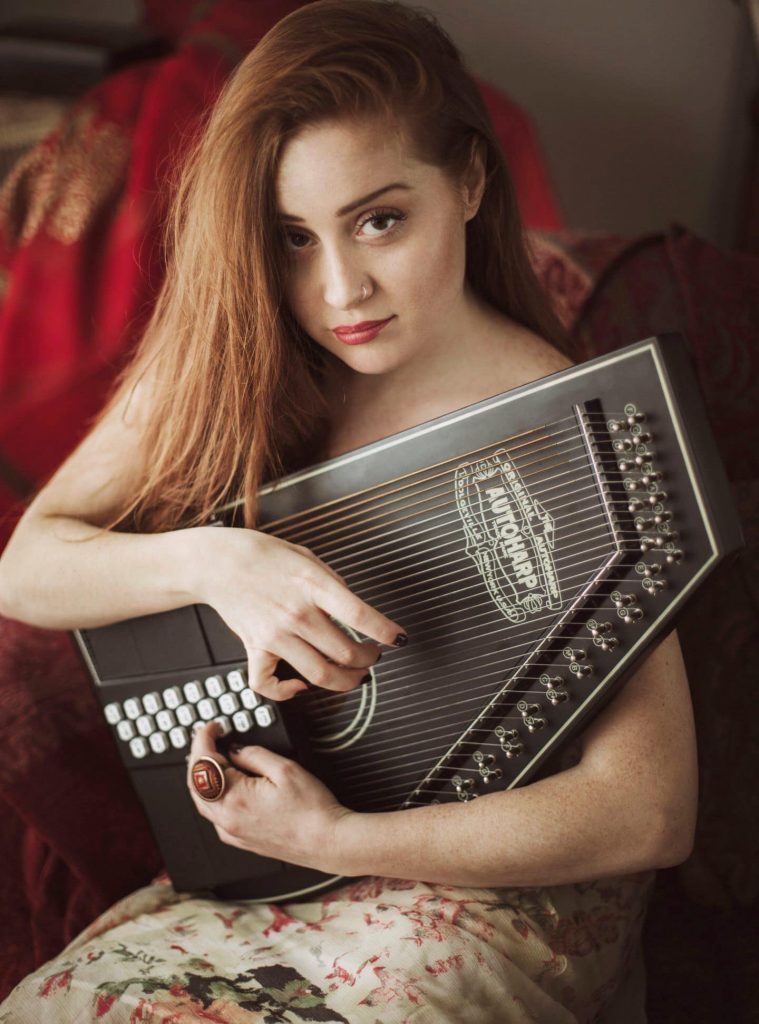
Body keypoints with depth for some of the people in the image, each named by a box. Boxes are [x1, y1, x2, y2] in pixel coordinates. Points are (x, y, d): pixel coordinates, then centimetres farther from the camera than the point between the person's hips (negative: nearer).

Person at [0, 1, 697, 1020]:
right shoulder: (222, 371, -5)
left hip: (508, 880, -4)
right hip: (264, 855, 4)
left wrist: (330, 838, -22)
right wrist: (211, 562, -28)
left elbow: (651, 811, -21)